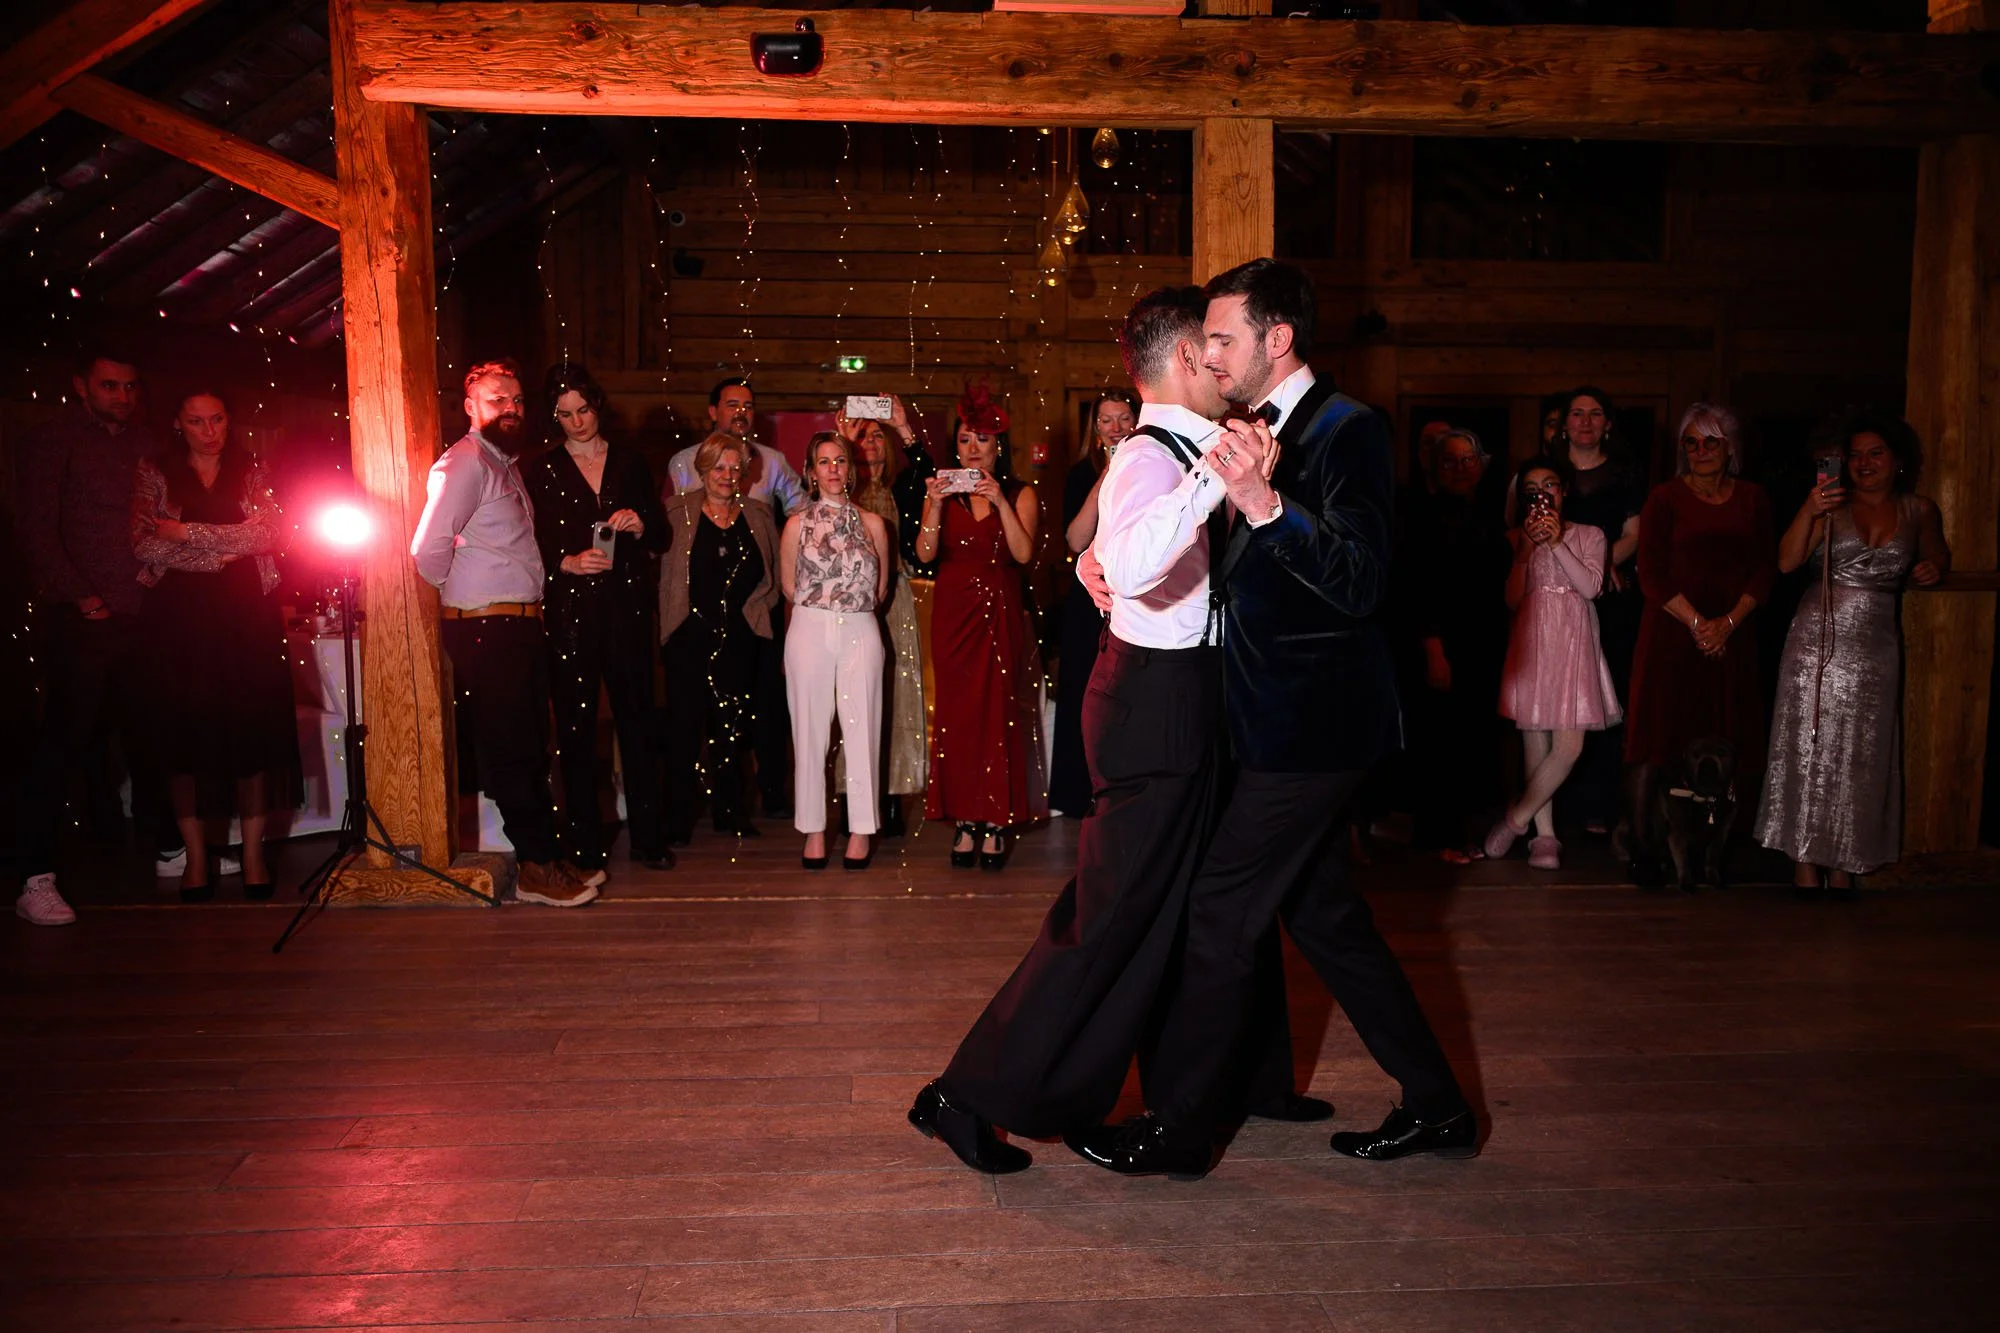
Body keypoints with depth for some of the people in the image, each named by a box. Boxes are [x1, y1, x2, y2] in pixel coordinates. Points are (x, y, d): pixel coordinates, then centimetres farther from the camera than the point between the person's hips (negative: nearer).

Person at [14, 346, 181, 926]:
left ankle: (168, 848, 23)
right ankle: (36, 881, -1)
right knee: (64, 745, -5)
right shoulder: (53, 443, 2)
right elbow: (38, 531, -5)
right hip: (83, 619, -5)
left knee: (149, 736, 11)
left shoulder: (143, 442, 16)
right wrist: (78, 595, -13)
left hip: (139, 615, 5)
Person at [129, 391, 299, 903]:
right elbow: (145, 546, -6)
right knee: (183, 731, -1)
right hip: (179, 616, 0)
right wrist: (229, 543, -10)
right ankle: (196, 858, 7)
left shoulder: (250, 473, 11)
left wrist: (190, 533, -10)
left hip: (245, 614, 0)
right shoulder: (154, 474, 8)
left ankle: (253, 855, 2)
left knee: (252, 727, -3)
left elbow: (274, 534, -6)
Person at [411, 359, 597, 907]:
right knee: (511, 751, -4)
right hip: (486, 630, -9)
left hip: (522, 625, 9)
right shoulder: (463, 464, -11)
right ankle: (537, 869, 2)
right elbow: (428, 550, -19)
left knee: (532, 749, 12)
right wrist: (462, 596, -5)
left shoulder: (506, 463, 19)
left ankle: (542, 857, 19)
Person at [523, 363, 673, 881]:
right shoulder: (540, 472, 7)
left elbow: (661, 536, 12)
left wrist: (639, 526, -9)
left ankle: (648, 836, 13)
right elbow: (532, 548, 3)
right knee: (576, 727, 0)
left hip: (627, 609, 2)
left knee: (639, 720, 2)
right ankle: (584, 848, 8)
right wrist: (567, 562, -14)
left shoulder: (630, 463, 12)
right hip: (569, 612, -1)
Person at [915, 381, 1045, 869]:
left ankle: (996, 824, 3)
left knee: (999, 711, -4)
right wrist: (935, 504, -16)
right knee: (955, 713, 1)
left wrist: (1001, 503, -17)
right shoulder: (943, 491, 8)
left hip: (1000, 610, -2)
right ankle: (965, 822, 8)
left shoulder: (1019, 493, 4)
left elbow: (1024, 553, -10)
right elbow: (925, 553, -4)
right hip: (952, 610, 2)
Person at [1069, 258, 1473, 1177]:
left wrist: (1267, 505, -37)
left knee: (1222, 914, -3)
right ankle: (1435, 1108, 28)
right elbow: (1229, 568, 19)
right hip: (1291, 726, 10)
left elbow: (1362, 583, -24)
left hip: (1311, 727, -10)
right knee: (1323, 915, 16)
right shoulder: (1261, 434, 14)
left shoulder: (1345, 431, -14)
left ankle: (1178, 1127, 12)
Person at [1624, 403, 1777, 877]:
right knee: (1659, 741, -5)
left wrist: (1727, 623, -7)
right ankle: (1643, 849, -1)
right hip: (1671, 636, -3)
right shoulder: (1665, 498, 1)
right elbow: (1652, 576, -5)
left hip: (1731, 638, 3)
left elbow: (1765, 571, 7)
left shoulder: (1752, 499, 11)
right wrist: (1696, 623, -12)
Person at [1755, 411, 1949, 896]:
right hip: (1818, 637, -2)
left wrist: (1934, 567, 4)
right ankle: (1805, 864, 4)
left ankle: (1843, 867, 15)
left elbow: (1938, 553, 26)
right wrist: (1809, 512, -22)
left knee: (1860, 755, 6)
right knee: (1808, 746, -2)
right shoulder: (1832, 503, 0)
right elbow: (1787, 562, -9)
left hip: (1876, 645, 2)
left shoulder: (1920, 511, 8)